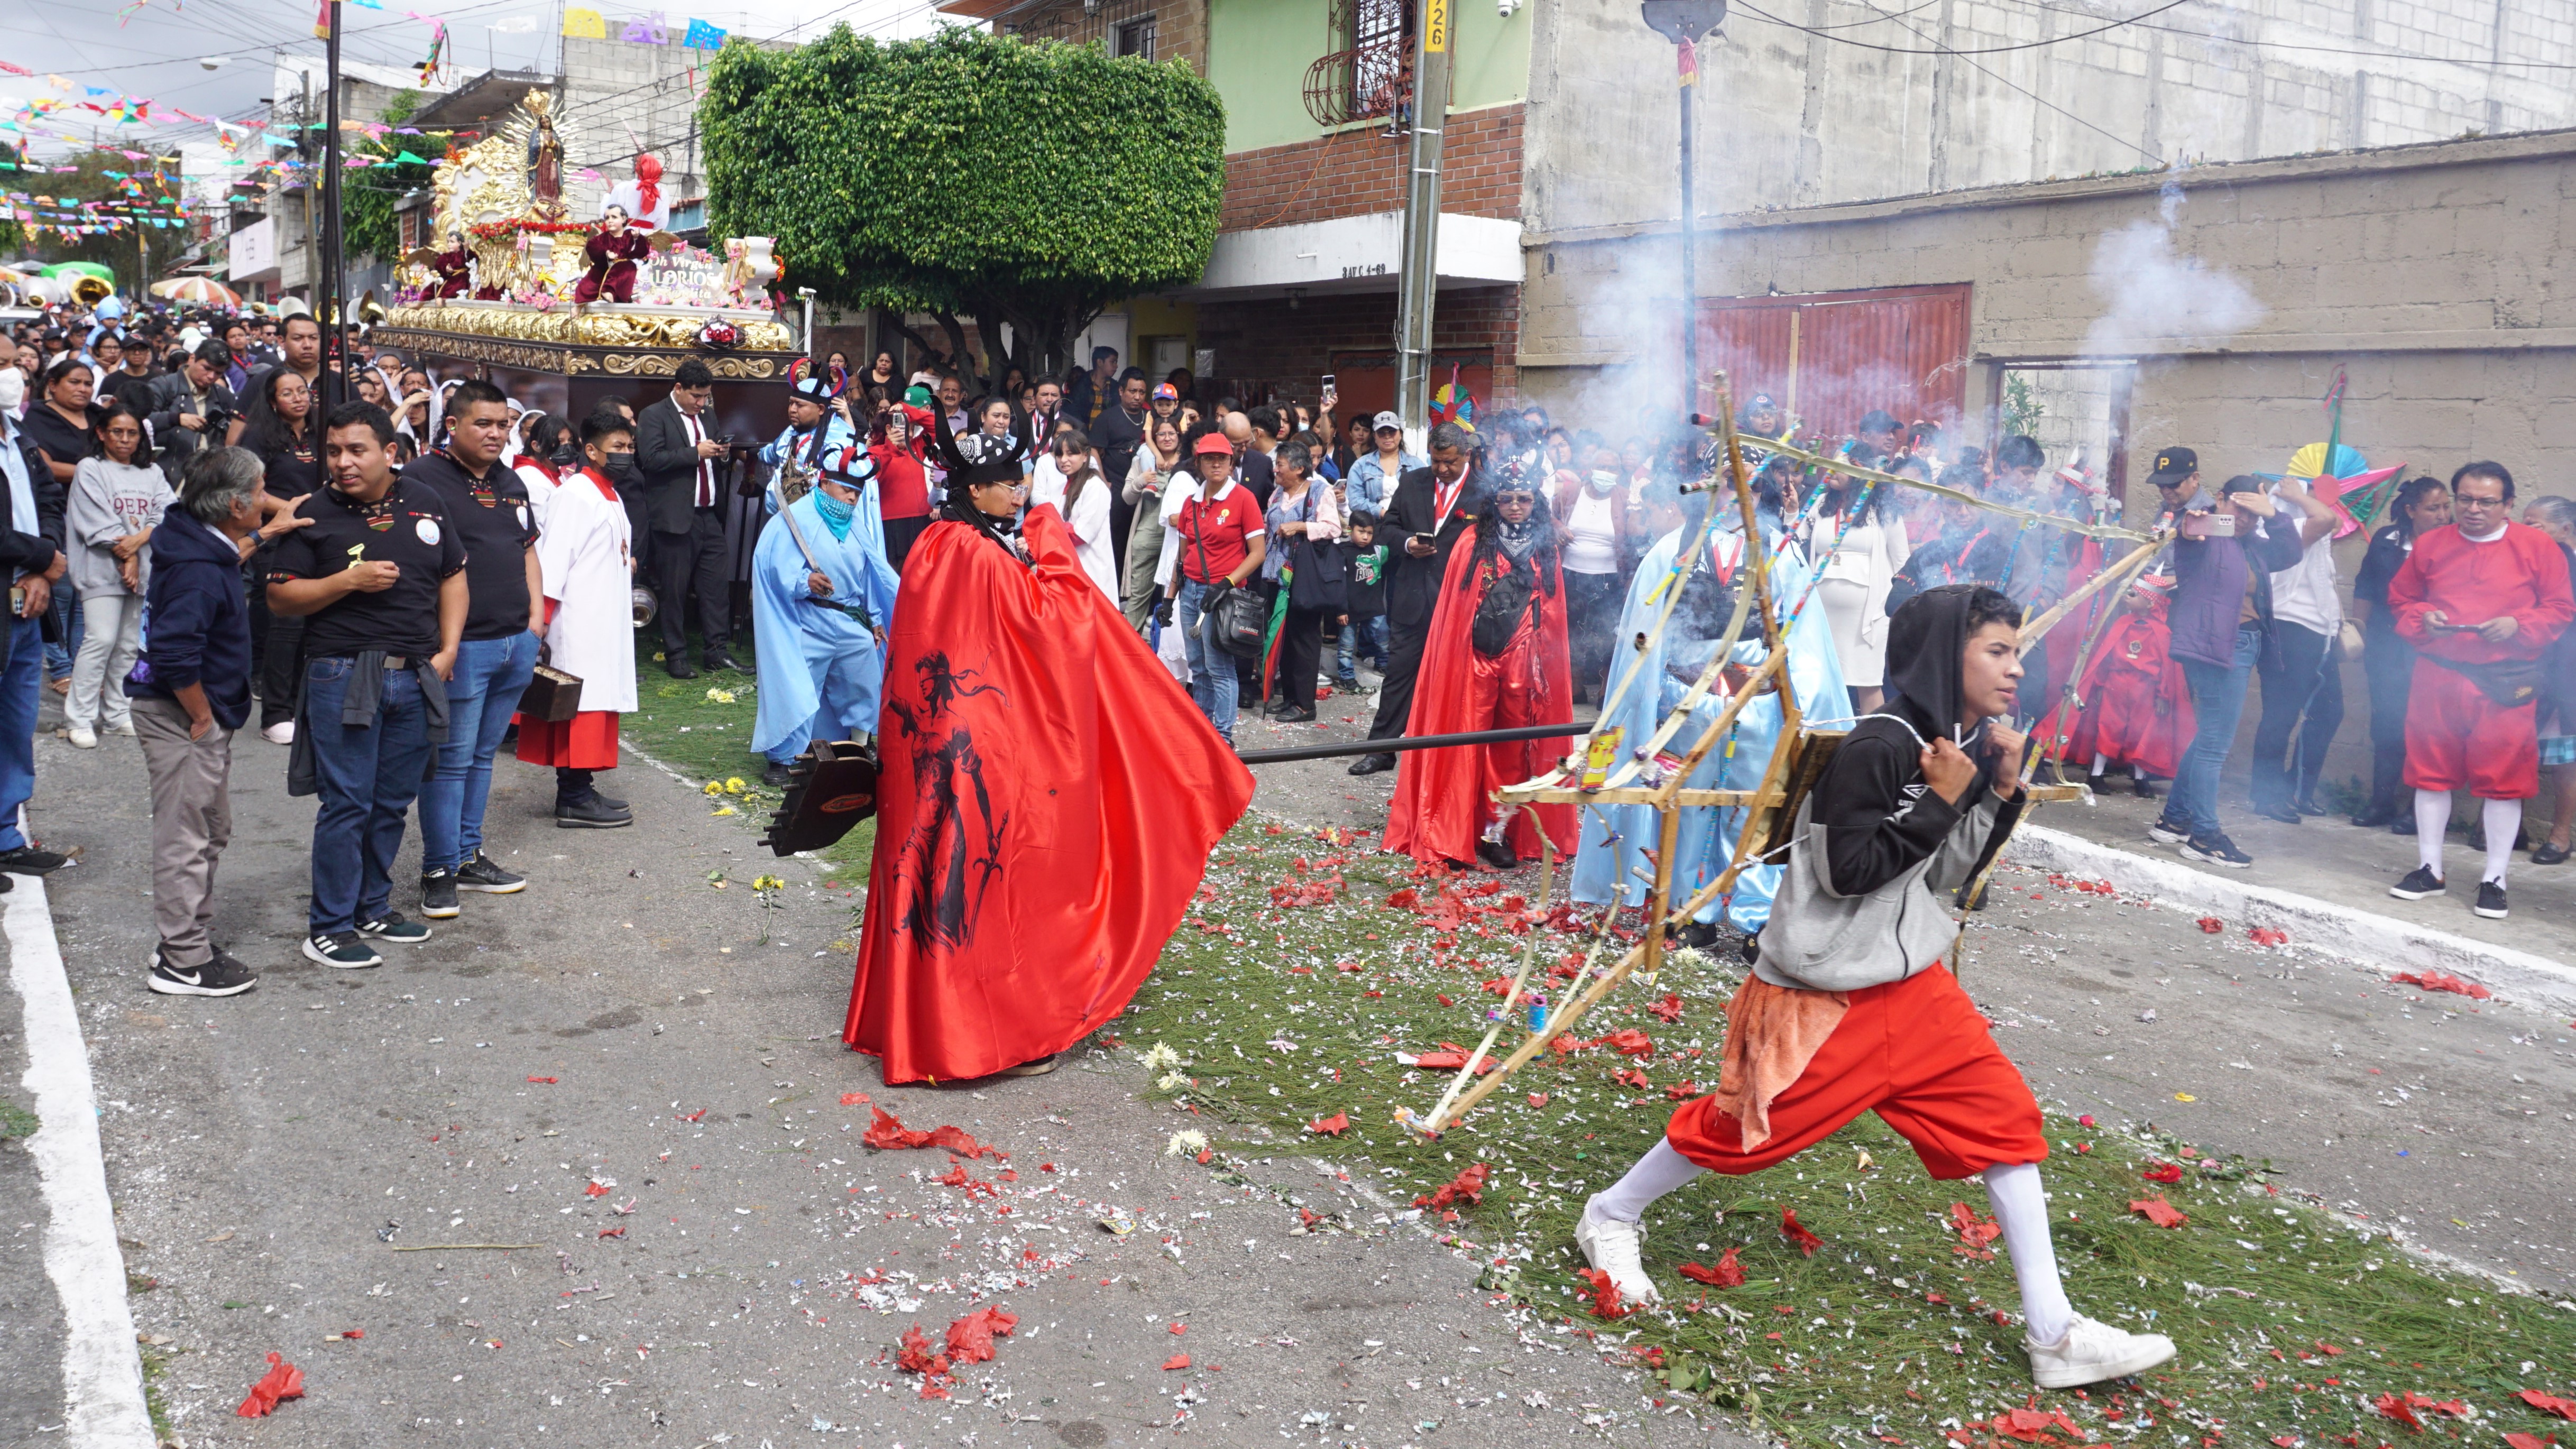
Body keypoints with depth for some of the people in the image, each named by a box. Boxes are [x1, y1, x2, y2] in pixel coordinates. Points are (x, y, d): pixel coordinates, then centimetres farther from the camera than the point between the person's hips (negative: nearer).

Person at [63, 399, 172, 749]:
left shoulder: (152, 473, 15)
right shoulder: (90, 470, 1)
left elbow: (166, 513, 1)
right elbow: (99, 524, -8)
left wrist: (140, 539, -15)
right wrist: (126, 558, -10)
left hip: (143, 569, 5)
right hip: (102, 569, -5)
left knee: (128, 645, 8)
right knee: (101, 641, -12)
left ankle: (115, 714, 16)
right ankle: (79, 718, -8)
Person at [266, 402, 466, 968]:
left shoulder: (424, 504, 9)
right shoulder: (316, 515, -2)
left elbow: (453, 577, 15)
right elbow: (280, 597, -3)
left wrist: (448, 648, 4)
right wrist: (349, 581, -16)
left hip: (416, 679, 4)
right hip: (344, 679, -4)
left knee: (393, 802, 12)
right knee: (347, 803, -4)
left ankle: (373, 907, 26)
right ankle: (328, 926, 6)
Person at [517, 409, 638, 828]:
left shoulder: (610, 496, 16)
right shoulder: (575, 494, -12)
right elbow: (552, 558, -18)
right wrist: (541, 618, -22)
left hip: (606, 623, 9)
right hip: (579, 624, -9)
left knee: (596, 704, 11)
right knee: (581, 705, -8)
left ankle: (580, 789, 17)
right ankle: (574, 801, -5)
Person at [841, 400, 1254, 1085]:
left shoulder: (931, 548, 8)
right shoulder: (987, 558, -18)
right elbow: (1051, 619, -15)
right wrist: (1050, 549, -4)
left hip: (927, 736, 8)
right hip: (991, 740, -8)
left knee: (935, 856, 15)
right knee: (991, 863, 0)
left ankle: (916, 1009, 26)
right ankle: (1003, 1026, 8)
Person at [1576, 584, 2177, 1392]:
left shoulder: (1964, 748, 7)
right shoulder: (1879, 746, -21)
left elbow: (1947, 873, 11)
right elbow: (1848, 870, -22)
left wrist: (2001, 794, -1)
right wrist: (1938, 803, -21)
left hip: (1912, 979, 9)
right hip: (1824, 992, -8)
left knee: (2002, 1115, 3)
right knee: (1748, 1123, 1)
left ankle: (2053, 1334, 9)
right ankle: (1611, 1218, 26)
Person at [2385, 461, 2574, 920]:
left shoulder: (2538, 547, 1)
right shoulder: (2430, 546, 6)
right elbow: (2400, 598, 16)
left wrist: (2518, 625, -14)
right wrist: (2422, 619, -5)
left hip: (2506, 684, -2)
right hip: (2437, 676, 2)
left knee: (2504, 779, 0)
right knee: (2432, 772, 7)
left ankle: (2494, 879, 10)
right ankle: (2429, 869, 20)